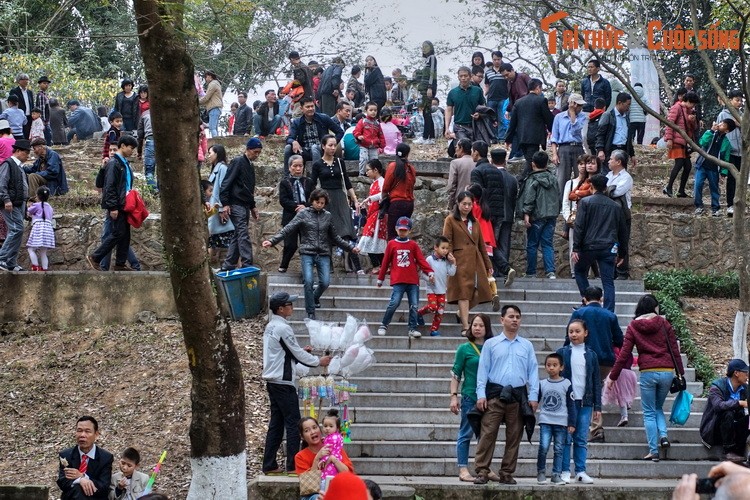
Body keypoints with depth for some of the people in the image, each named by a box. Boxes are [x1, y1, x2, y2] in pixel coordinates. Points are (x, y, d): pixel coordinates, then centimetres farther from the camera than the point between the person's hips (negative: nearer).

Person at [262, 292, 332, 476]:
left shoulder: (270, 327, 12)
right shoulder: (283, 328, -16)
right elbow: (297, 355, -10)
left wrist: (301, 351, 18)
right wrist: (318, 361, 2)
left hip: (272, 381, 9)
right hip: (284, 382, -9)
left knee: (276, 423, 11)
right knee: (293, 423, -4)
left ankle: (269, 465, 11)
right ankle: (293, 465, -5)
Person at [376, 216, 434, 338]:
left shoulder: (413, 245, 10)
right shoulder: (391, 244, 8)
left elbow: (421, 260, 4)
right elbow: (385, 262, 11)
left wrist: (429, 272, -10)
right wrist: (380, 278, 14)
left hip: (413, 280, 2)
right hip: (398, 281, -2)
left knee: (414, 305, 0)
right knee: (394, 303, -14)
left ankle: (413, 329, 7)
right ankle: (383, 325, 0)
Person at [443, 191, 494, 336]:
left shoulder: (474, 222, 19)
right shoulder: (451, 220, 2)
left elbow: (481, 244, 22)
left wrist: (488, 264, 22)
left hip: (476, 261, 6)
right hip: (460, 261, -6)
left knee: (475, 291, 5)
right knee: (464, 292, -11)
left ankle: (462, 314, 29)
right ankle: (465, 327, -15)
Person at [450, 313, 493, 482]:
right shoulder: (465, 348, 0)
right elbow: (455, 374, 0)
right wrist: (454, 396, -7)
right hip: (469, 397, -4)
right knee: (466, 433, 0)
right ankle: (463, 469, 1)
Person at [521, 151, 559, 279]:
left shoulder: (532, 180, -10)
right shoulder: (553, 179, 9)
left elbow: (529, 199, -16)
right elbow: (557, 197, 17)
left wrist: (526, 214, -15)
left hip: (537, 217, -5)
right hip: (551, 216, 5)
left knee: (532, 245, 4)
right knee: (548, 244, 6)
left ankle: (531, 273, 8)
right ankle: (550, 271, -6)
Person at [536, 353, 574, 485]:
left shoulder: (566, 384, 2)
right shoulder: (542, 384, 7)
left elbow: (571, 405, 3)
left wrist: (572, 423, 0)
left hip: (561, 423, 0)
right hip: (545, 421, 0)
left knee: (559, 449, 2)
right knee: (543, 447, -12)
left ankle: (557, 474, 8)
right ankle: (541, 472, 2)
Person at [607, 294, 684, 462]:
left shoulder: (633, 327, 3)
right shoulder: (663, 323, 4)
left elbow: (624, 354, 1)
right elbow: (674, 349, 4)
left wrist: (613, 376, 7)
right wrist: (680, 372, 12)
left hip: (647, 372, -2)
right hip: (667, 371, 2)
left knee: (649, 413, 7)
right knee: (658, 407, 22)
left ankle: (653, 451, 2)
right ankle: (663, 435, -2)